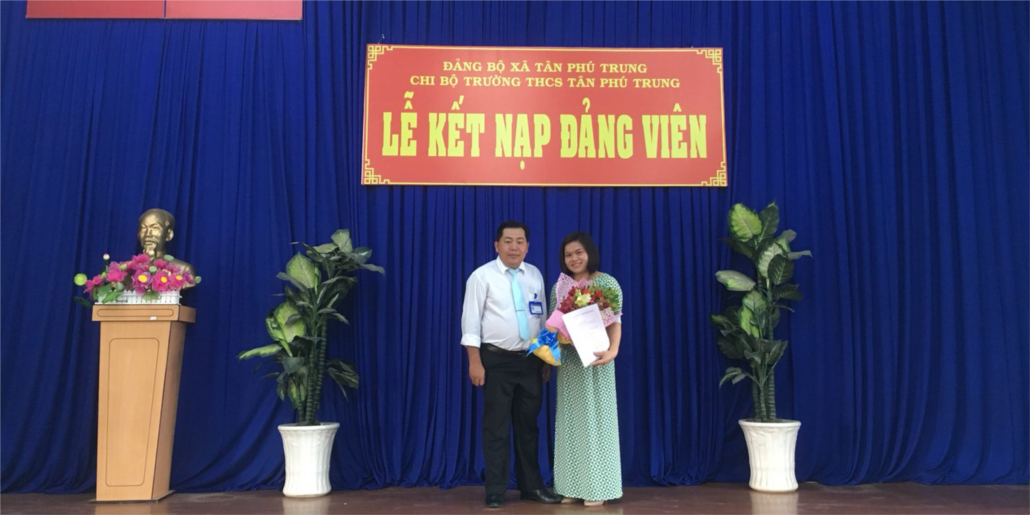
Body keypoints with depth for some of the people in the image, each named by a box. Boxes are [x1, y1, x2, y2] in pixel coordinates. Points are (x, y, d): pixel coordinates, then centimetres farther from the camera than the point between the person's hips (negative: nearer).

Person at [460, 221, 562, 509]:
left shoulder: (535, 275, 7)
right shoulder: (482, 276, -6)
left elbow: (542, 317, 12)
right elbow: (471, 320, -8)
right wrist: (475, 362, -13)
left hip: (531, 360, 4)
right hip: (497, 360, -4)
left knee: (528, 425, 13)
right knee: (497, 427, 3)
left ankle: (531, 486, 25)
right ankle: (496, 491, 15)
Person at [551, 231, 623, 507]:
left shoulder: (607, 283, -3)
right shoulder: (558, 288, 10)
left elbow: (615, 321, -9)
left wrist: (612, 350, -24)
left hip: (595, 360, -4)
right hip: (568, 360, 4)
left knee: (595, 418, 0)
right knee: (570, 420, 7)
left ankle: (596, 487, 8)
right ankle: (572, 486, 15)